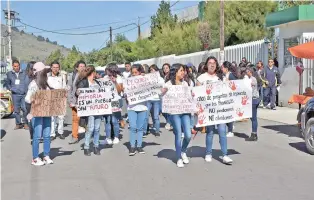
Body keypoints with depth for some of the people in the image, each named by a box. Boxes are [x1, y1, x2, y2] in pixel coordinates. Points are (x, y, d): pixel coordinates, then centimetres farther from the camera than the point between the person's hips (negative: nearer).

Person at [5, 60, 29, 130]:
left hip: (24, 94, -1)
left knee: (24, 109, -8)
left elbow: (27, 83, 3)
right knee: (16, 110, 4)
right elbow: (7, 84, 21)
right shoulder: (9, 74, 10)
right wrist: (11, 89, 6)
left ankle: (25, 123, 6)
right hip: (15, 94, 1)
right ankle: (18, 123, 15)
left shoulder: (24, 73, 7)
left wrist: (25, 91, -9)